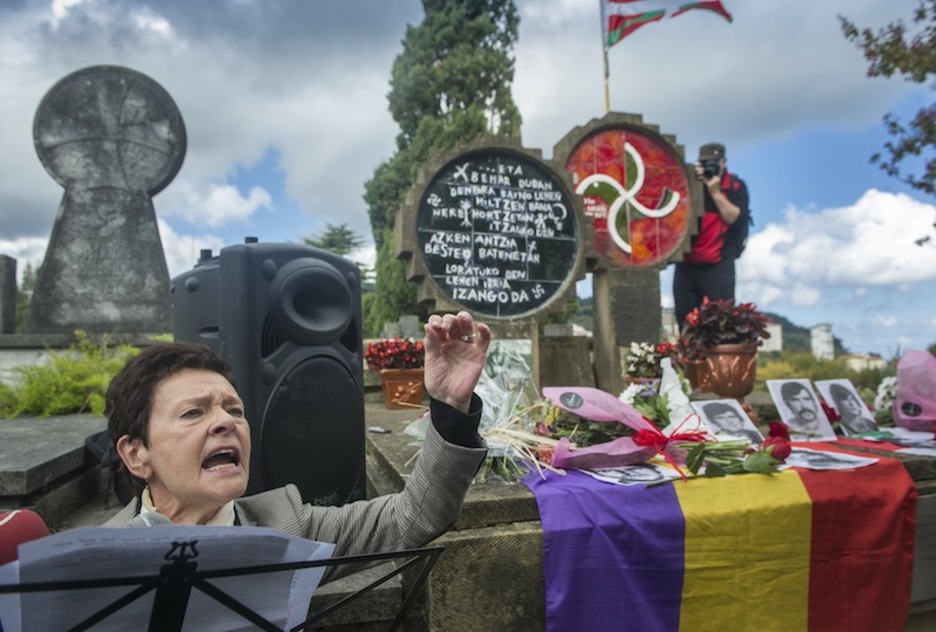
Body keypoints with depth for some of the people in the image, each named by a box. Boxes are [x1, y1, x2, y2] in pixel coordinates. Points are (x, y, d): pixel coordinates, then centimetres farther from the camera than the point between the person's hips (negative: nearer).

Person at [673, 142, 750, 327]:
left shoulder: (735, 186, 6)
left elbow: (735, 218, -8)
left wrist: (715, 192, -10)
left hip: (718, 265, -3)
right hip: (686, 264, 3)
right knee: (686, 321, 4)